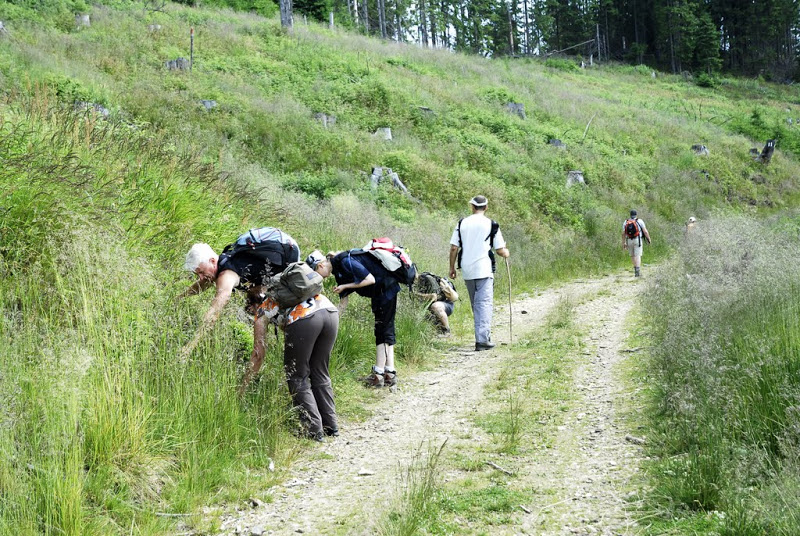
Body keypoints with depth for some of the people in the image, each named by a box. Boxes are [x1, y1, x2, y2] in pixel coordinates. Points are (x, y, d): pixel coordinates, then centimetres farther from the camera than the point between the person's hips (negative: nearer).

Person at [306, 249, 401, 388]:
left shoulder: (345, 261, -22)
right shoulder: (338, 268, 7)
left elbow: (370, 279, -25)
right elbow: (344, 300, 11)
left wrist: (345, 286, -18)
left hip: (386, 288, -10)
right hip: (380, 292, 10)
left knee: (382, 330, -7)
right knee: (387, 330, 8)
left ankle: (378, 374, -5)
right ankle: (390, 374, 10)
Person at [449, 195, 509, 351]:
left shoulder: (462, 223, 5)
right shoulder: (491, 225, -3)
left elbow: (453, 248, 3)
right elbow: (500, 250, -1)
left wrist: (452, 267, 12)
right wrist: (506, 252, 21)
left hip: (467, 270, 4)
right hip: (484, 270, -4)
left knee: (475, 304, 15)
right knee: (484, 303, -5)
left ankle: (483, 335, 23)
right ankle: (482, 339, -15)